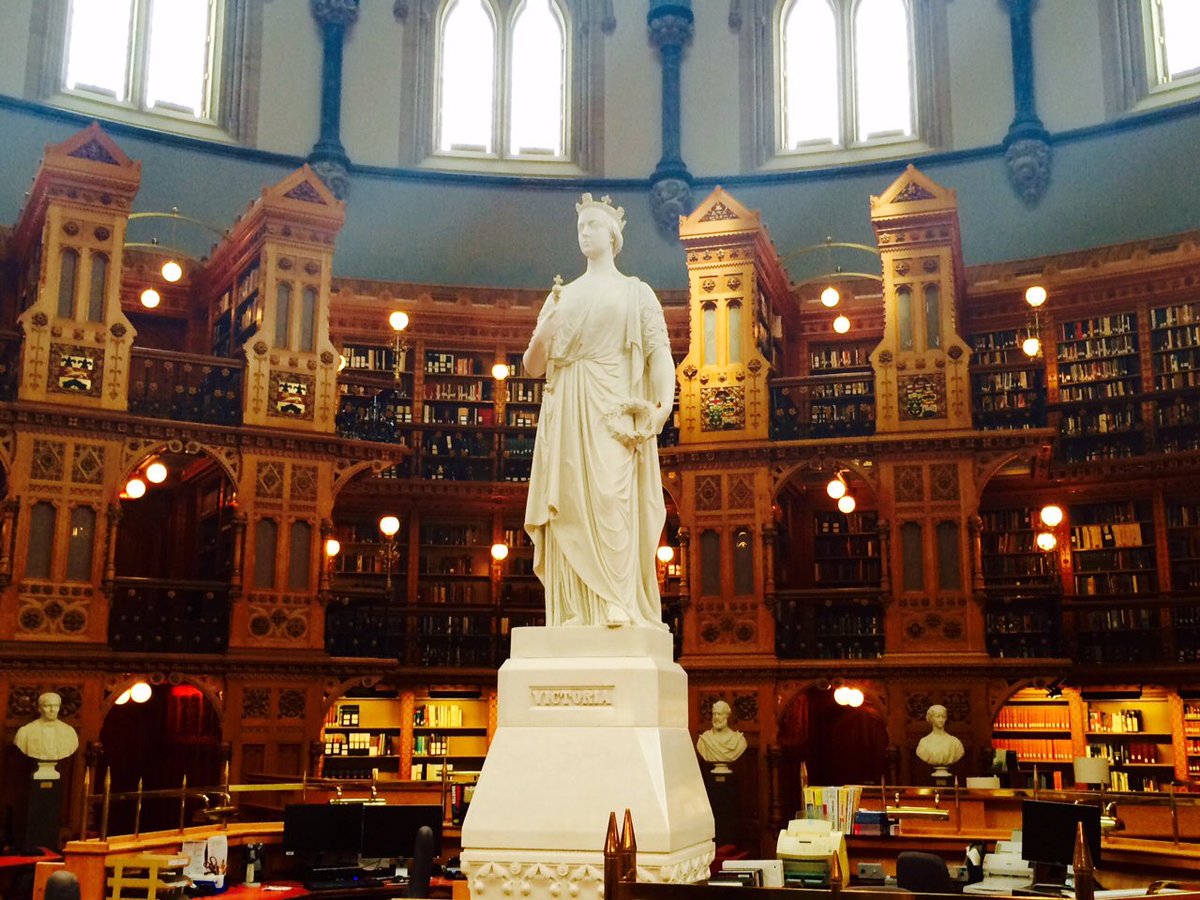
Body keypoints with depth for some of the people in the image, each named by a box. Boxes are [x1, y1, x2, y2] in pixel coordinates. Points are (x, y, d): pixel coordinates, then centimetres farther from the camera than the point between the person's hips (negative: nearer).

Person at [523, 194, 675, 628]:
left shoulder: (637, 292, 14)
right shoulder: (562, 297, 22)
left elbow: (660, 352, 1)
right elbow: (533, 367, 16)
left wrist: (664, 402, -16)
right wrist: (544, 330, -4)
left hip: (614, 411, -3)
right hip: (567, 414, 3)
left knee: (612, 498, -17)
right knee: (572, 506, -6)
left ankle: (619, 605, -19)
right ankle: (575, 611, -8)